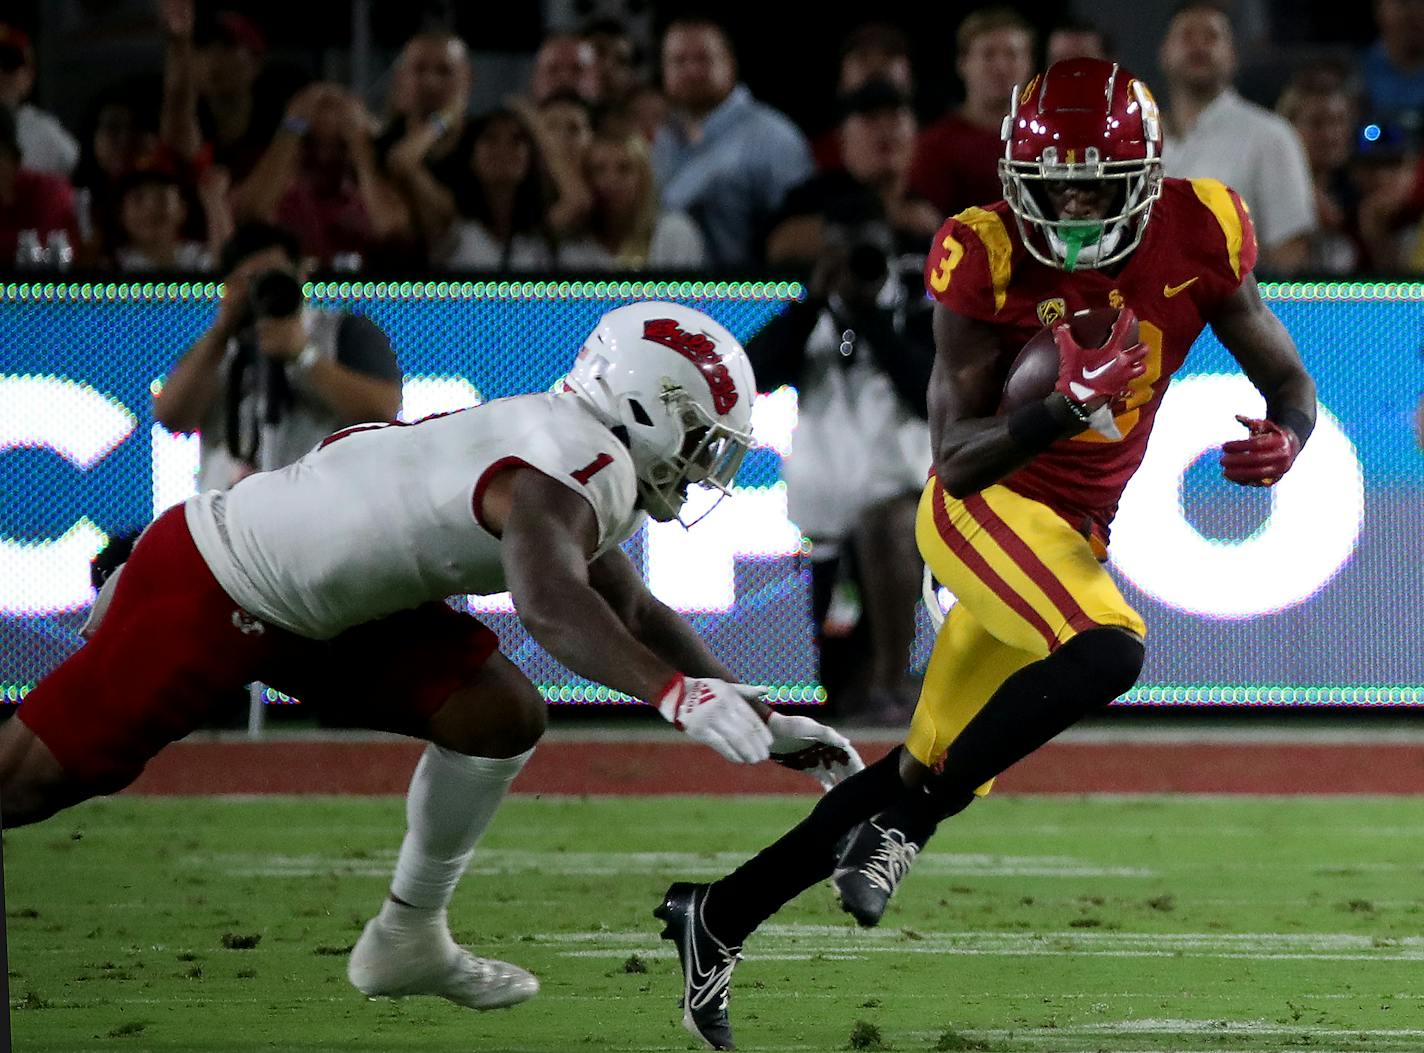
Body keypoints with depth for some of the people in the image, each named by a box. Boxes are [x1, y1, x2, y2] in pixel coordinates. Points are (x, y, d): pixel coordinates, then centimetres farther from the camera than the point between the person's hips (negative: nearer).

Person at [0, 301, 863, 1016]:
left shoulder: (580, 459, 6)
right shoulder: (573, 474, -25)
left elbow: (637, 617, 19)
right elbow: (550, 605, -46)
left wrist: (766, 725, 15)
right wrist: (677, 693, -56)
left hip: (321, 597, 10)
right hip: (207, 594, -10)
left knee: (499, 717, 2)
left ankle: (407, 943, 14)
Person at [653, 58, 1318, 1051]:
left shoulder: (1197, 237, -7)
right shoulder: (989, 258, -18)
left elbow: (1290, 383, 2)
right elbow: (958, 457, -20)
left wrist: (1282, 439, -22)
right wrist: (1067, 408, -37)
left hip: (1075, 534, 5)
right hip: (986, 507, -5)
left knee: (932, 772, 9)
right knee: (1106, 652, -33)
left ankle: (720, 915, 20)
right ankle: (903, 827, -19)